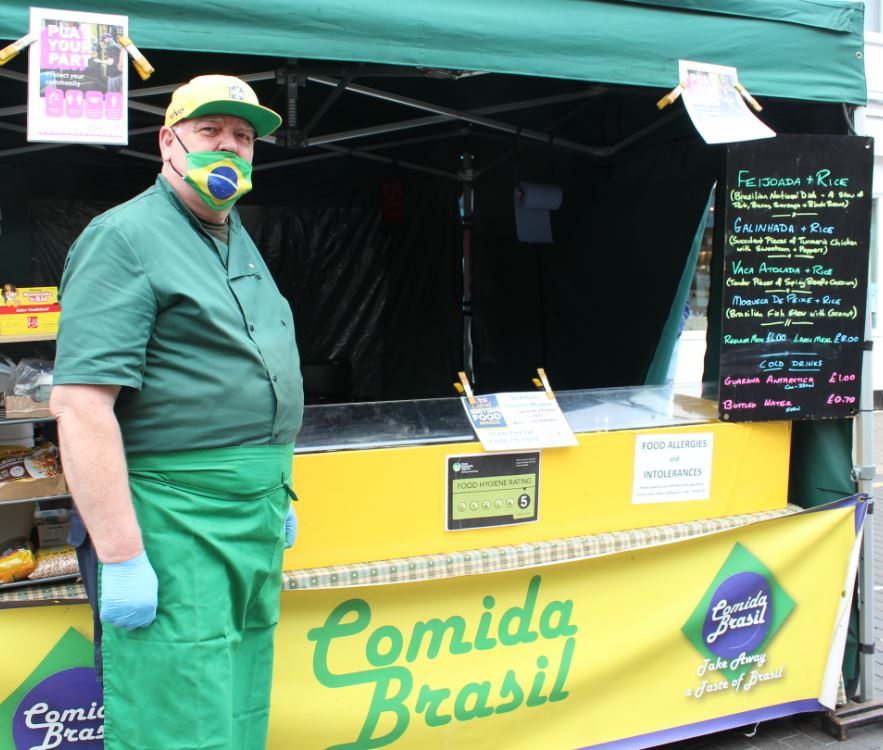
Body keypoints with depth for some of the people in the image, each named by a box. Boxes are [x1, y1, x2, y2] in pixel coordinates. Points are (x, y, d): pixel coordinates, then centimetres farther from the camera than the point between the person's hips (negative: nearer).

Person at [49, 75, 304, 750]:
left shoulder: (240, 243, 17)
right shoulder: (125, 237, -11)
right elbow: (80, 402, -20)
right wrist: (122, 557, -23)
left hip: (255, 516, 9)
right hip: (175, 522, -9)